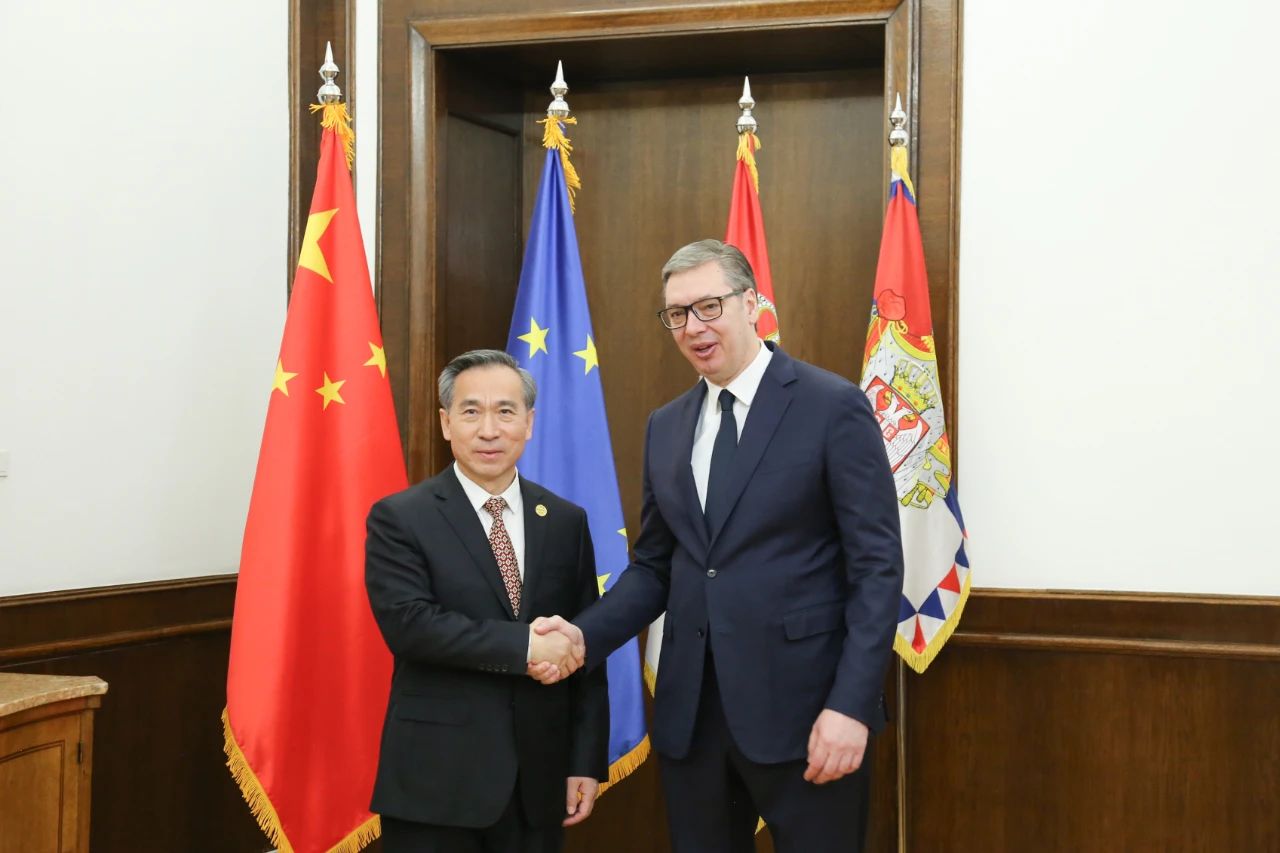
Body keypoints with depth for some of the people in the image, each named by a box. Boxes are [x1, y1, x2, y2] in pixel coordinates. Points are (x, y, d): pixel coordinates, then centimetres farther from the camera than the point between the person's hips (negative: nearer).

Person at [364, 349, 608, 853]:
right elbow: (408, 623, -17)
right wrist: (523, 645, -20)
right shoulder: (400, 519, -4)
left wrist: (587, 762, 2)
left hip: (539, 778, 4)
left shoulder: (565, 522, 7)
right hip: (436, 780, -3)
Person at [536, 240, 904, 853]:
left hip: (802, 706, -5)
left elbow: (877, 566, -9)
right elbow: (653, 566, 14)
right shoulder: (666, 426, 12)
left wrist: (851, 705, -17)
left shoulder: (833, 407, -6)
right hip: (691, 710, 5)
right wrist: (585, 635, -4)